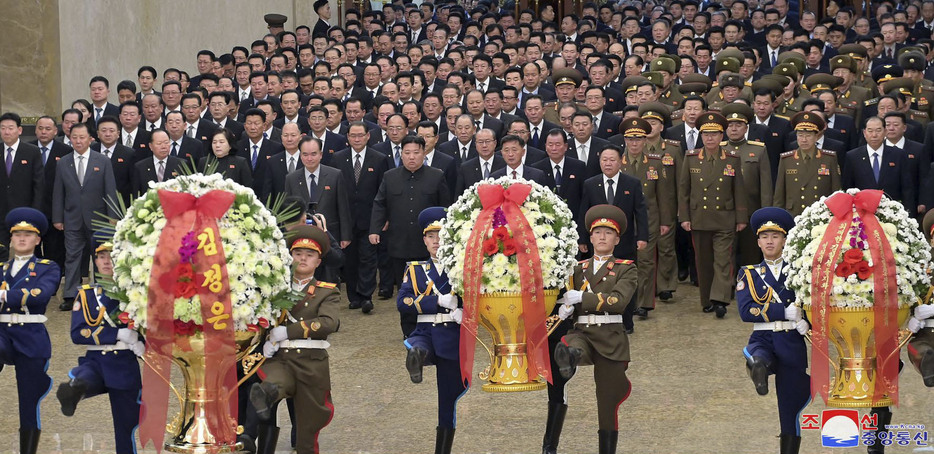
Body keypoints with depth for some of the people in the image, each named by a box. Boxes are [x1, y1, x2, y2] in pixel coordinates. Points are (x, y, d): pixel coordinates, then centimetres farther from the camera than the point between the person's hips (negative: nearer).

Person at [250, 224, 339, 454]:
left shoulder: (327, 292, 11)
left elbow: (329, 323, -9)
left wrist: (287, 331, -17)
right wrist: (266, 340, -7)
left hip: (311, 363, -1)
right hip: (278, 359, 1)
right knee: (272, 384, -39)